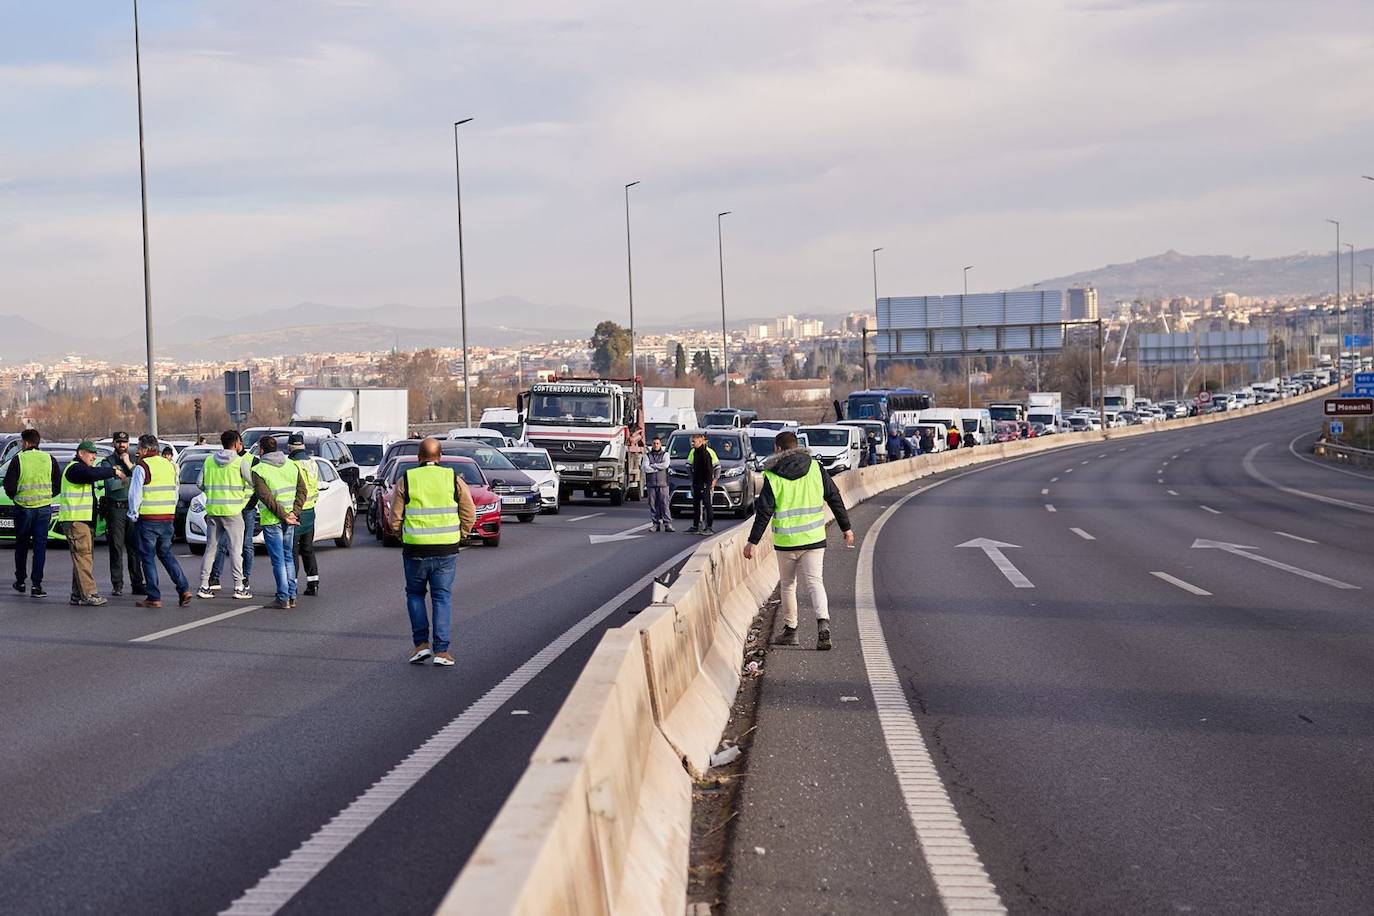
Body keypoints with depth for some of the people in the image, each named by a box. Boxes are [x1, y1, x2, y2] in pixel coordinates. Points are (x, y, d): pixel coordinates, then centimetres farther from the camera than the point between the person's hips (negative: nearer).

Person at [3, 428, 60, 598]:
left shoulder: (18, 459, -7)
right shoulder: (49, 459, 2)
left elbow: (9, 485, -7)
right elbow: (59, 484, 5)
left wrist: (16, 497, 11)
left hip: (23, 507, -1)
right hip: (44, 508, 1)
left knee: (21, 545, 14)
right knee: (40, 546, 2)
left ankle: (20, 581, 22)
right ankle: (36, 585, -4)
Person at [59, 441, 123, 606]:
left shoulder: (82, 468, 25)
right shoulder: (75, 468, -12)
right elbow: (92, 474, -28)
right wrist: (114, 472, -21)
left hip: (85, 519, 11)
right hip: (75, 520, -11)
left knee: (84, 557, 12)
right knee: (83, 556, -13)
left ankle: (78, 594, 17)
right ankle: (88, 594, -16)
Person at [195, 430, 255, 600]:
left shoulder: (209, 461, 6)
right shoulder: (241, 461, -7)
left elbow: (201, 484, 8)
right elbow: (253, 482, -6)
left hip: (212, 511, 4)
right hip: (232, 510, -4)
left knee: (211, 548, 11)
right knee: (236, 549, 0)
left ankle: (204, 586, 11)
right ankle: (239, 587, 0)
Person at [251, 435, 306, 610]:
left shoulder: (258, 470, -10)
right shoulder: (292, 465, 7)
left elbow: (267, 497, -17)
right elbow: (302, 490, 3)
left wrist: (284, 516, -13)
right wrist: (294, 513, -4)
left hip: (271, 520, -5)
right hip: (289, 520, 5)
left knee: (278, 560, -1)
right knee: (288, 557, 16)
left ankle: (283, 598, -1)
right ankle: (292, 595, 16)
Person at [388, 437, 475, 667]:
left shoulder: (406, 480, 0)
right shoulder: (454, 478, 2)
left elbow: (395, 519, 1)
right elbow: (469, 513, 2)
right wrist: (460, 535, 14)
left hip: (415, 548, 0)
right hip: (447, 549, 1)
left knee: (415, 594, 17)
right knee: (442, 597, 6)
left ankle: (421, 643, 9)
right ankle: (441, 650, 2)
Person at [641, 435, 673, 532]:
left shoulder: (665, 454, 9)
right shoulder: (647, 455, 10)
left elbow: (665, 464, -10)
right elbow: (646, 468, -5)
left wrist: (652, 465, -6)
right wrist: (659, 468, -6)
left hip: (663, 484, -1)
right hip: (651, 484, 1)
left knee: (664, 504, -7)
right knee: (653, 505, 0)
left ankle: (667, 524, -9)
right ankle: (656, 524, 4)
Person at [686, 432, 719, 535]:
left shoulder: (709, 451, -9)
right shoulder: (693, 452, 8)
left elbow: (717, 467, -5)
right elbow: (689, 465, 18)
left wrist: (715, 479, -9)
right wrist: (692, 478, 10)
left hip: (707, 483, -6)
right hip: (696, 483, 6)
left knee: (708, 505, -7)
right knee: (696, 505, 11)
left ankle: (710, 527, -5)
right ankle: (696, 526, 18)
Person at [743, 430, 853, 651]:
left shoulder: (773, 477, -5)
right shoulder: (816, 468, 2)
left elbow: (764, 512, -6)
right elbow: (835, 499, 5)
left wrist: (752, 542, 0)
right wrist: (846, 528, 14)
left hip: (785, 542, -1)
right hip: (814, 540, 1)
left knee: (788, 585, 14)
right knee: (815, 582, -1)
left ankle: (790, 629, 20)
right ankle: (823, 622, -23)